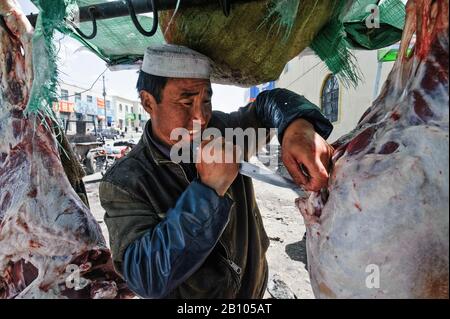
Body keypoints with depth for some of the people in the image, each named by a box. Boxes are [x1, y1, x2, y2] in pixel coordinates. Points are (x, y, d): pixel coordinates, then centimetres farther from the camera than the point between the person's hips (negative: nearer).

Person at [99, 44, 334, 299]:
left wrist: (298, 127, -30)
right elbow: (145, 278, -30)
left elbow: (270, 102, -6)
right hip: (189, 293, -3)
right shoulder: (123, 182, -23)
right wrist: (208, 189, -39)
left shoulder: (221, 129, -13)